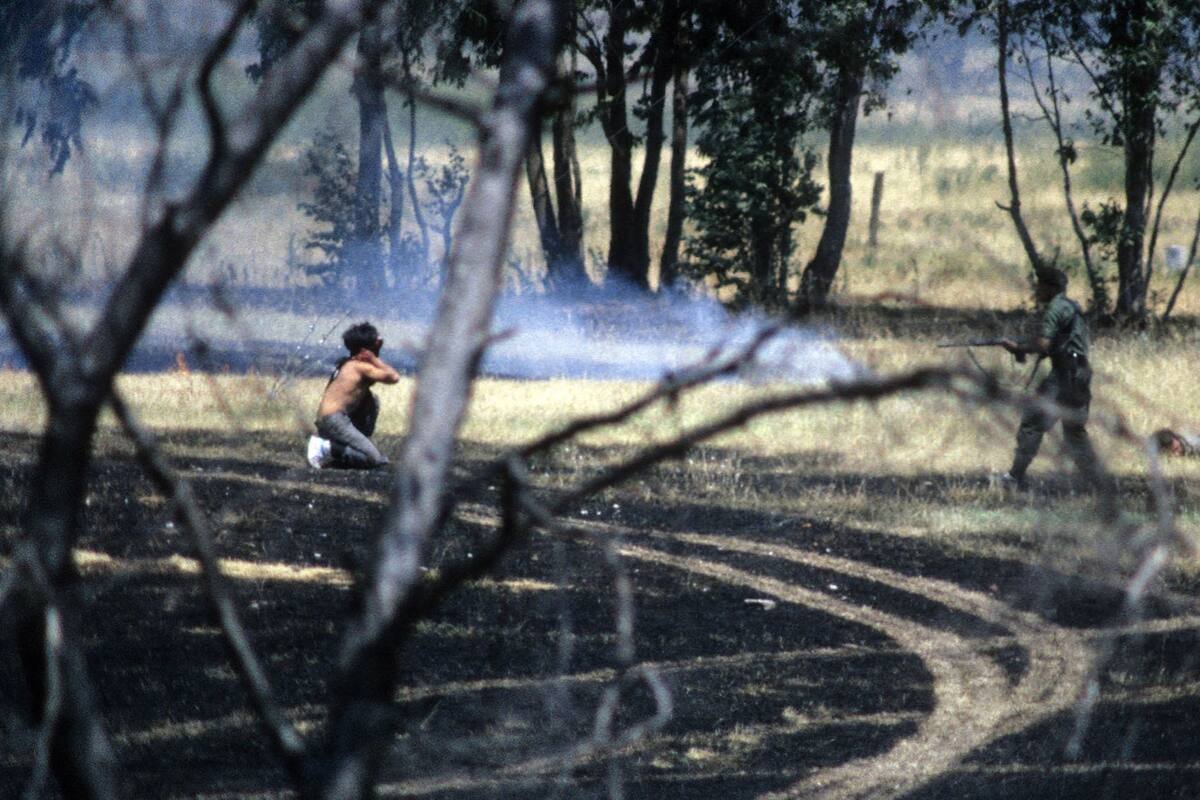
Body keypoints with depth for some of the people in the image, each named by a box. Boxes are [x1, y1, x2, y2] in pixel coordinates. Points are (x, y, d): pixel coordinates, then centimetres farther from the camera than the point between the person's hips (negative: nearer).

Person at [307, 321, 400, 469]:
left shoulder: (347, 363, 16)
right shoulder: (361, 367, -10)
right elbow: (394, 377, -15)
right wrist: (375, 360, -5)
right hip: (334, 421, -9)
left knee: (372, 400, 25)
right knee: (375, 460, -14)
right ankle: (327, 449, -13)